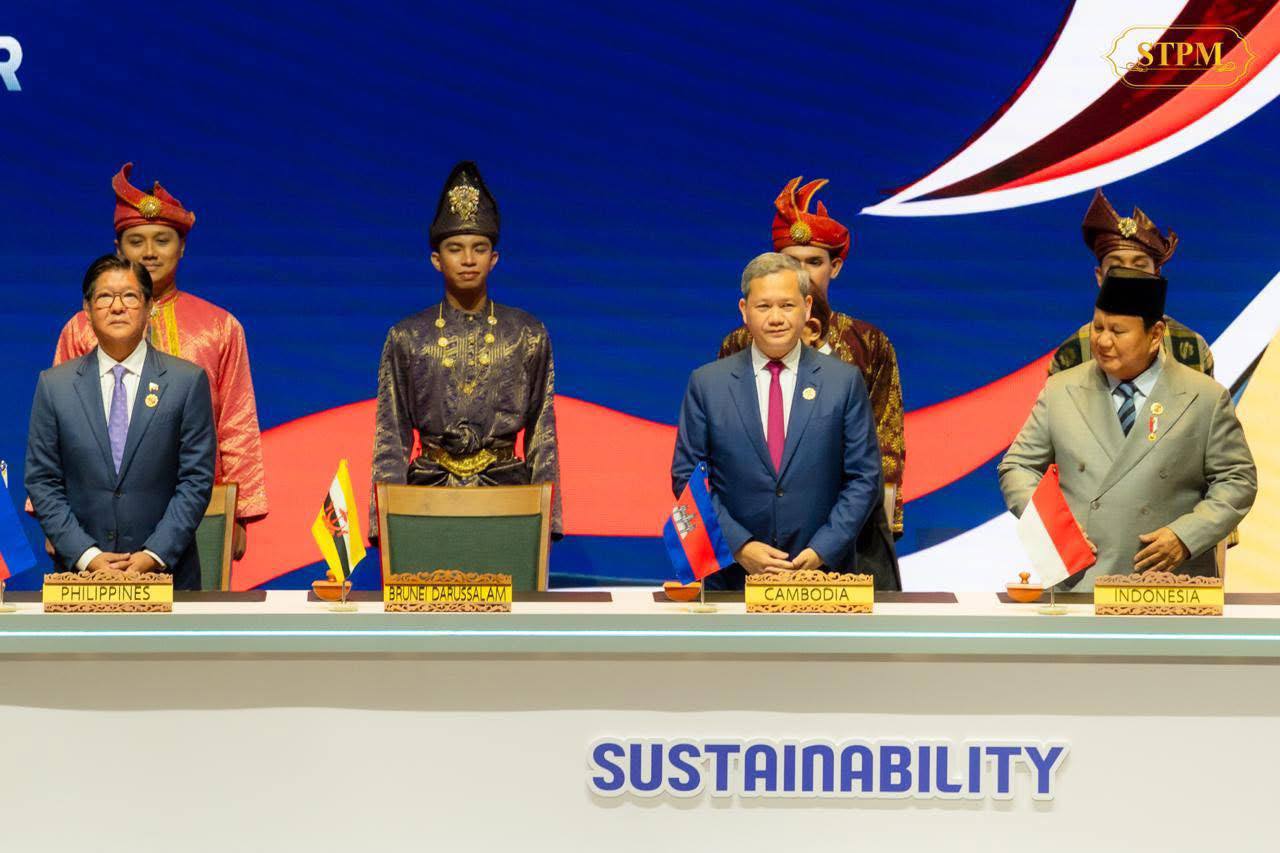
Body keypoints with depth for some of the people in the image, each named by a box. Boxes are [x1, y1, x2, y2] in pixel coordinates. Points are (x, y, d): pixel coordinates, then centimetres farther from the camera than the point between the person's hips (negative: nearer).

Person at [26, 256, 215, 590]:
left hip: (168, 572, -1)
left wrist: (154, 556, -12)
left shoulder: (188, 381, 0)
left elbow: (197, 480, -2)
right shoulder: (54, 385, 5)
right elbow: (41, 482, 2)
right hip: (79, 572, 1)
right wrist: (87, 556, -9)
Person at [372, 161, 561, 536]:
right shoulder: (406, 337, 4)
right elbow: (391, 438, 5)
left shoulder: (528, 335, 5)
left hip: (506, 491, 0)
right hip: (429, 492, 0)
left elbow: (542, 434, 7)